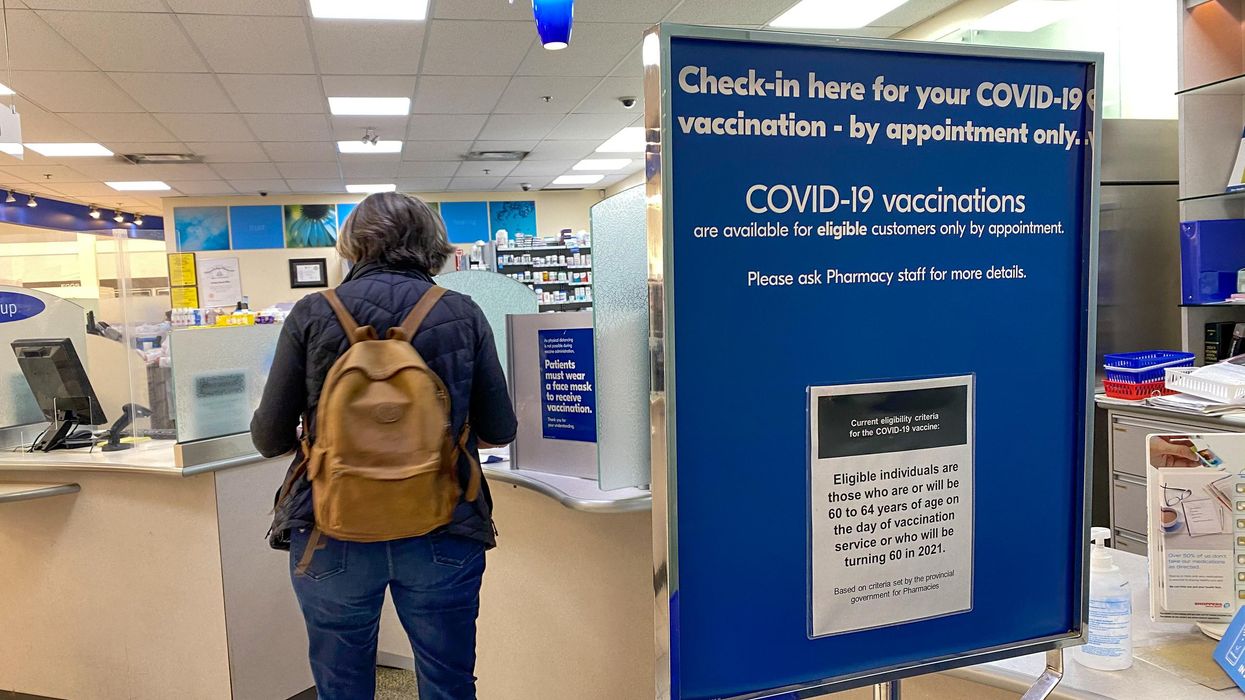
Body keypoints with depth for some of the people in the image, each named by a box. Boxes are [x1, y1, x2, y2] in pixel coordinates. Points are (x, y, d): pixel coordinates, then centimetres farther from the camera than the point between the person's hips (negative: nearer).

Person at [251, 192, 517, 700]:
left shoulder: (312, 315, -3)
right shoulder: (463, 315, -1)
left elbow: (270, 438, -2)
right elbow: (499, 430, 2)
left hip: (332, 531, 0)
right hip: (442, 533, 1)